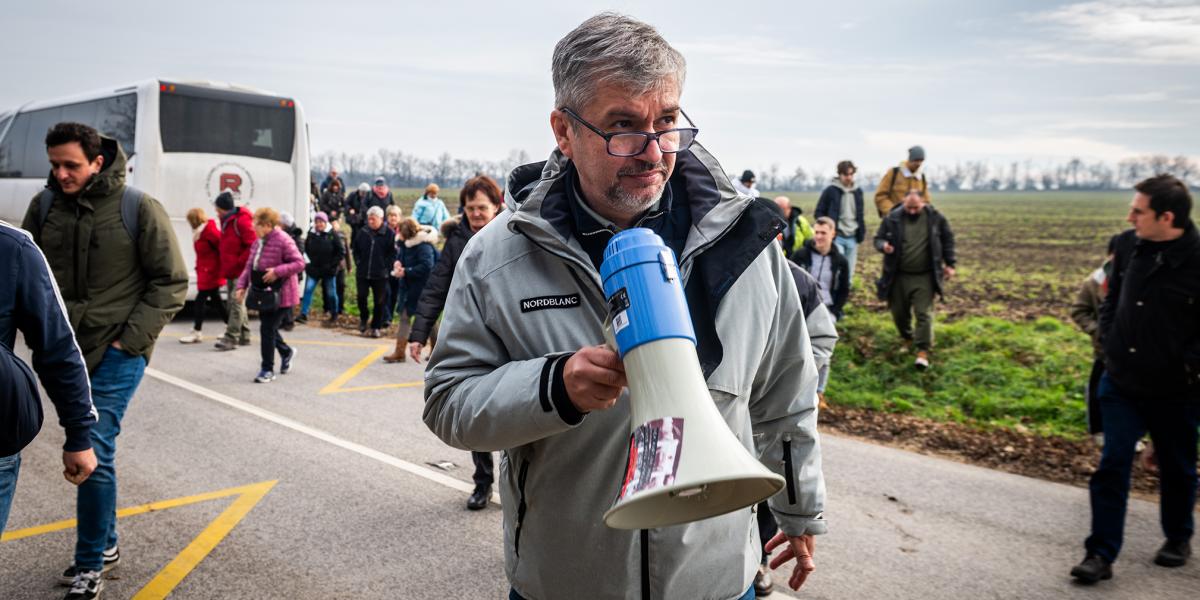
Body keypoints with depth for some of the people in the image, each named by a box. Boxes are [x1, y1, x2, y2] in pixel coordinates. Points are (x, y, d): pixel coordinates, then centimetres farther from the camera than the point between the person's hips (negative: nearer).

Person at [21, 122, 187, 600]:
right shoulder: (44, 206, 2)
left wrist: (130, 339, -12)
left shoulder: (139, 209, -10)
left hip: (117, 351, -5)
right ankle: (106, 545, 30)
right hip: (66, 350, 5)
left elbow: (171, 284, -6)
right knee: (85, 450, 14)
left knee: (94, 452, -8)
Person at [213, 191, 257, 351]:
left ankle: (231, 338, -11)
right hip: (230, 271, 10)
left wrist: (240, 262, -17)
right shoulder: (227, 222, 15)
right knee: (234, 303, 13)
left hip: (241, 271, -10)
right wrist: (225, 267, 13)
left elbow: (253, 245, -19)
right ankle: (244, 336, 21)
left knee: (236, 302, -11)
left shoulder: (242, 221, -14)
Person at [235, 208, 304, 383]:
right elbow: (249, 266, 14)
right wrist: (242, 285, 1)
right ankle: (286, 352, 42)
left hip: (279, 295, -8)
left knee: (267, 328, -8)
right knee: (268, 327, 17)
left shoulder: (283, 240, -16)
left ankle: (267, 370, 3)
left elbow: (299, 263, -18)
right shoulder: (258, 242, 10)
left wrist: (277, 271, -27)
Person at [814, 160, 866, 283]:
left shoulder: (858, 191, 11)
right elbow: (818, 213, 0)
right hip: (836, 237, -5)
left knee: (849, 272, 9)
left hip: (852, 238, 5)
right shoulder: (830, 191, -3)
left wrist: (862, 231, 11)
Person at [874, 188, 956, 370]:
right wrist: (883, 246, -18)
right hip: (898, 276, 1)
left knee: (924, 313, -8)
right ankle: (907, 340, 35)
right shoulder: (893, 218, -3)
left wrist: (949, 264, 9)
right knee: (899, 312, 10)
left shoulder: (935, 218, -1)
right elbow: (878, 238, 5)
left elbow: (948, 240, 11)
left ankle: (923, 351, -5)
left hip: (924, 277, -1)